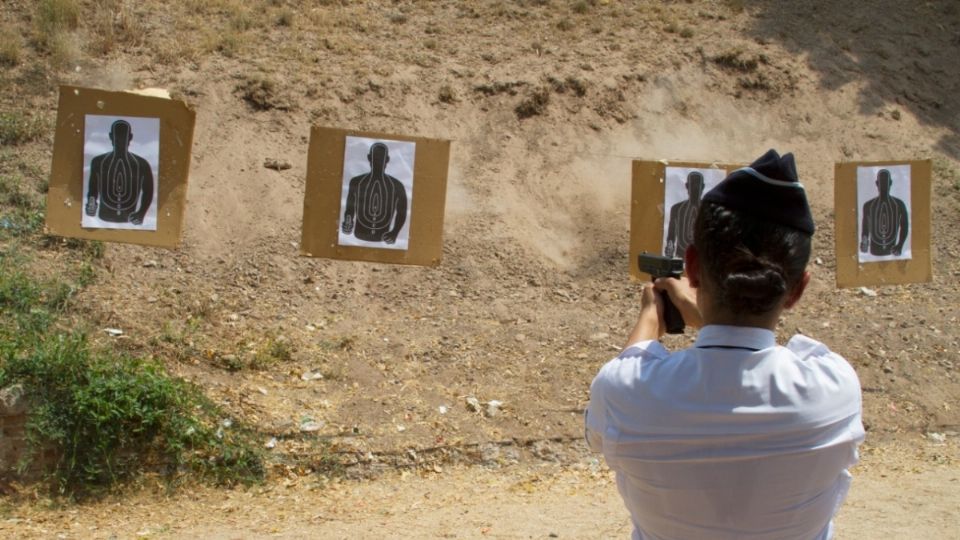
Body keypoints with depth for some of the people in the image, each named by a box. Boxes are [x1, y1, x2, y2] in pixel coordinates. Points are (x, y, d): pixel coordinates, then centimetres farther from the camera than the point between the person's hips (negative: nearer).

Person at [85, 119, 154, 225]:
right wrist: (91, 205, -10)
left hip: (130, 222, -1)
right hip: (104, 221, 1)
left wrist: (141, 213, -9)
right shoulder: (98, 162, 4)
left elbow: (148, 192, 6)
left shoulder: (141, 164, 1)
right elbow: (93, 189, 11)